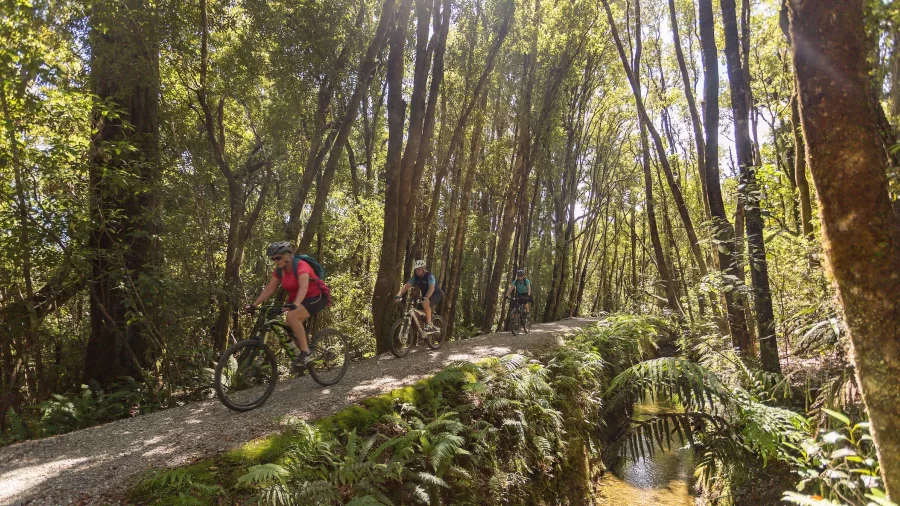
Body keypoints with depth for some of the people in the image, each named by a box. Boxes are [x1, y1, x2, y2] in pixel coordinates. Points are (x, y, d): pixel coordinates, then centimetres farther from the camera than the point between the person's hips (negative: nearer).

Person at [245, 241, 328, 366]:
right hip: (295, 300, 8)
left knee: (292, 316, -29)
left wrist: (295, 304, -53)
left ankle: (305, 351, -19)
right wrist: (254, 305, -12)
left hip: (316, 297, -8)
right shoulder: (278, 270, -1)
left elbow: (303, 287, -37)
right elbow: (269, 289, -2)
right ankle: (306, 355, 16)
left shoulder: (301, 266, -23)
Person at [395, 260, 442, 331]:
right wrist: (399, 295, -32)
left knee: (425, 302, -35)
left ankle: (429, 324, -25)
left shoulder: (429, 276, -24)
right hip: (425, 295, 7)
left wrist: (425, 297, -55)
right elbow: (406, 286, -17)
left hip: (436, 294, -6)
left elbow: (432, 288, -39)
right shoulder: (415, 277, -8)